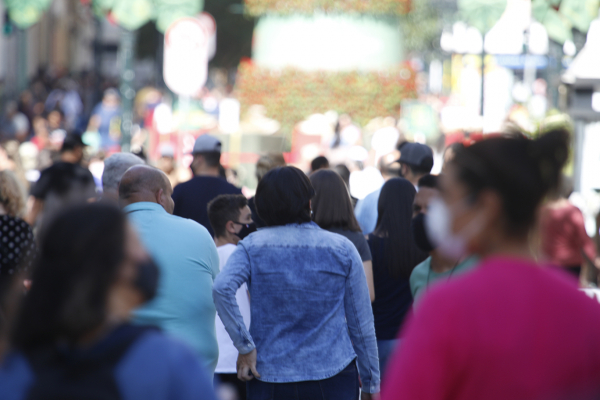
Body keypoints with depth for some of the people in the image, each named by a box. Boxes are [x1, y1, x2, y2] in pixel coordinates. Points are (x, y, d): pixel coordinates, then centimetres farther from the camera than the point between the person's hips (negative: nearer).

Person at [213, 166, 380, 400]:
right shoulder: (342, 249, 1)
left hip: (269, 378, 1)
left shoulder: (252, 247, 1)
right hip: (333, 378, 0)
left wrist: (245, 346, -13)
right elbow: (361, 322, 4)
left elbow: (222, 288, -19)